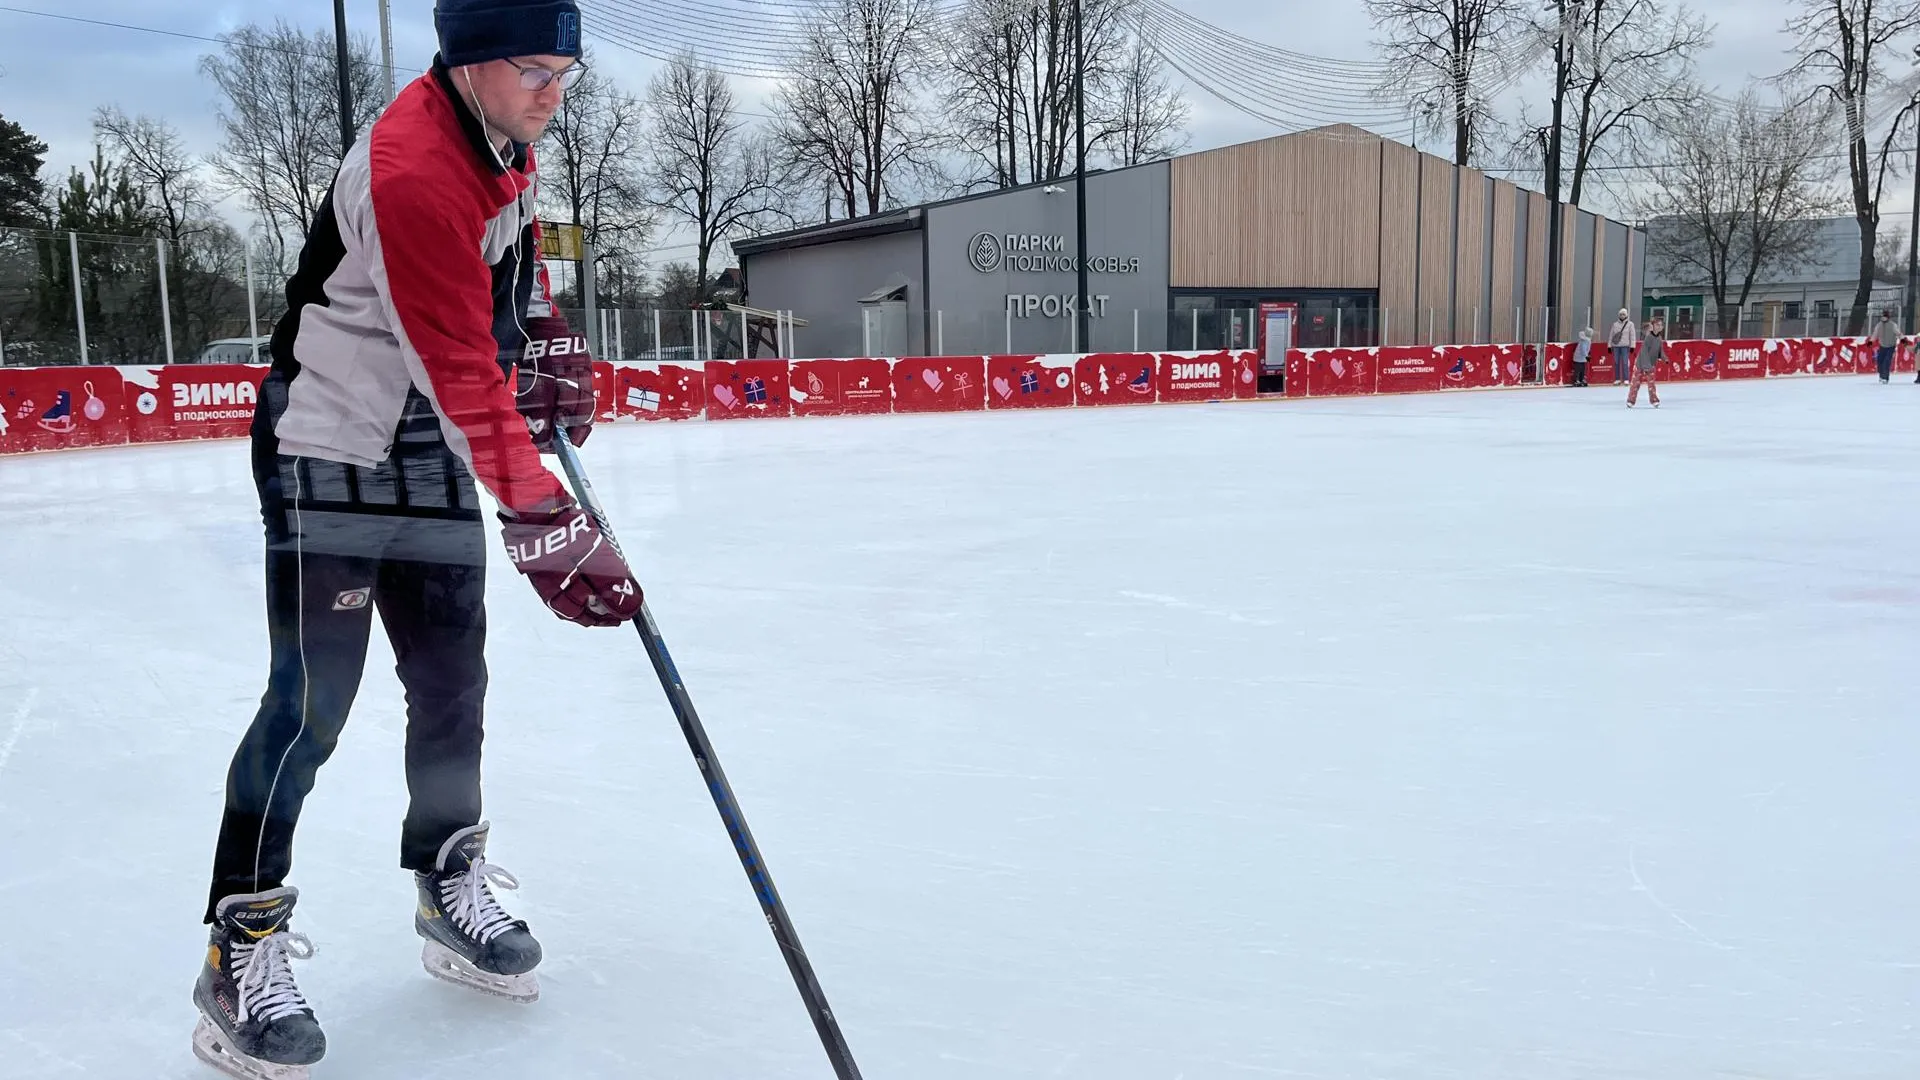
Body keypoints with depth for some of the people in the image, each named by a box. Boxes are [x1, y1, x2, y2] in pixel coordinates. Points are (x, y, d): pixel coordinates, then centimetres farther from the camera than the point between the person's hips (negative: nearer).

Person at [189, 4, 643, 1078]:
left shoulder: (502, 133, 1)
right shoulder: (412, 174, -27)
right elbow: (462, 377, -32)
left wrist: (549, 337, 10)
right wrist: (545, 521, -34)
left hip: (432, 452, 8)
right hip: (329, 454, -8)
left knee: (453, 674, 10)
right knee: (313, 698, -7)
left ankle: (452, 887, 25)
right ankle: (246, 939, 7)